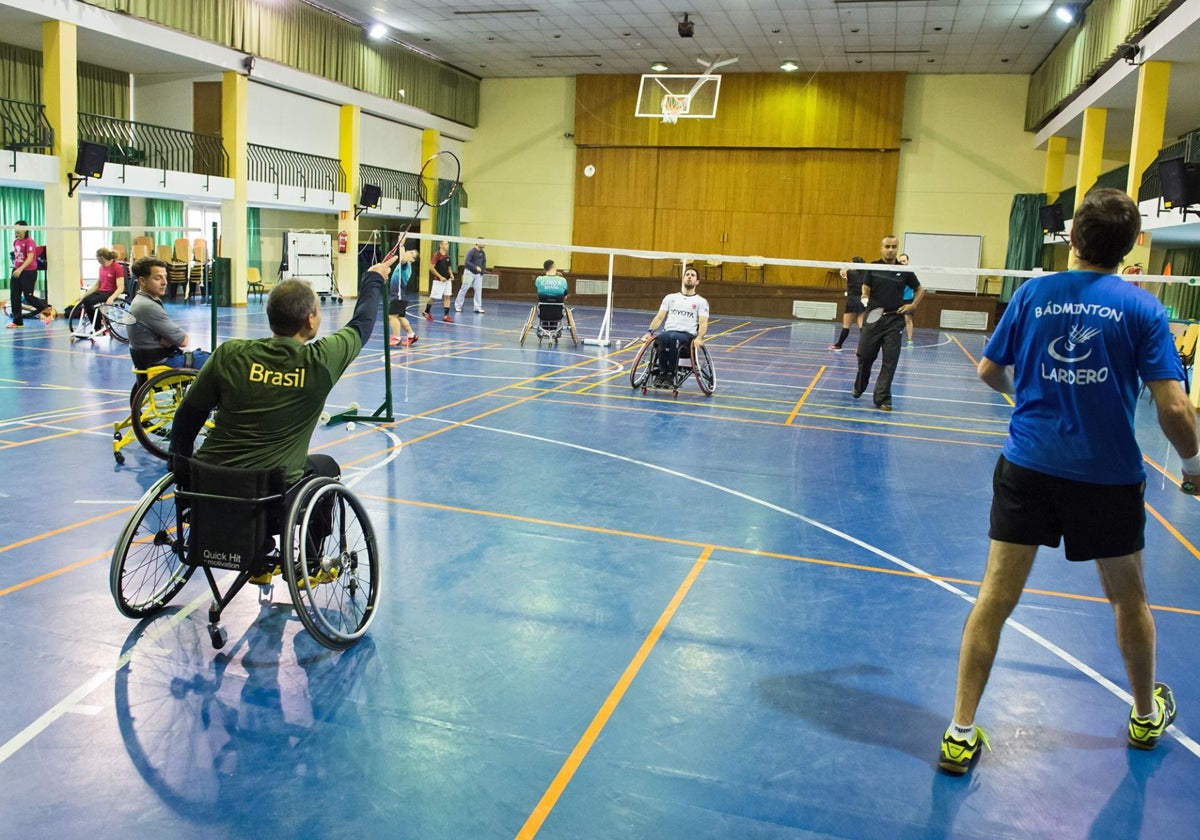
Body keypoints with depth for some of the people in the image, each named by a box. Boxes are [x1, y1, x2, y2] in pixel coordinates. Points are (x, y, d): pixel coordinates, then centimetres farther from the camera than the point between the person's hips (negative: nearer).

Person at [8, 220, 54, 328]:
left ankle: (49, 310, 17)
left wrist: (20, 269, -30)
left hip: (28, 272, -8)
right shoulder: (16, 241, 11)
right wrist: (15, 268, 17)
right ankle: (17, 322, 8)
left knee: (28, 297, -3)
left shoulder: (29, 242, -13)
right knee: (14, 297, 3)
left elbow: (30, 258, -21)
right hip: (16, 271, 8)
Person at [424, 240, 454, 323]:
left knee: (447, 297, 0)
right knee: (432, 297, 4)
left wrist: (451, 274, 2)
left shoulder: (447, 256, 7)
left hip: (447, 280, 6)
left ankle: (446, 316, 2)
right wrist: (440, 277, -19)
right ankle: (427, 312, 25)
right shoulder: (437, 255, -12)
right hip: (438, 280, -6)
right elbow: (431, 268, -16)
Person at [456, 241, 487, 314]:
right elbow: (467, 262, -19)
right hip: (469, 272, -5)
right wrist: (476, 267, -28)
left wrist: (483, 270, 3)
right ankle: (458, 306, 14)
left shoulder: (482, 253, 7)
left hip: (478, 274, 5)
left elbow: (484, 262, 19)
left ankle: (478, 308, 4)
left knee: (478, 290, -1)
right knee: (464, 289, 3)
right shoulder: (471, 251, -12)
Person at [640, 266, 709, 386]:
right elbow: (659, 317, 14)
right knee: (664, 336, -37)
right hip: (668, 331, 2)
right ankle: (661, 372, -28)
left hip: (687, 335, -2)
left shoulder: (701, 301, 13)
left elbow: (703, 323, 1)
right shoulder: (670, 297, 20)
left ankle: (670, 374, -30)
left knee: (674, 337, -38)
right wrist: (649, 332, -3)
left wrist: (699, 338, -19)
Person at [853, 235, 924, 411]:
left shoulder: (904, 271, 5)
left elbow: (920, 290, 17)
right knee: (864, 356, 7)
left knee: (890, 362, -4)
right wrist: (865, 299, -18)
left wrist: (913, 305, 2)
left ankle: (882, 399, 1)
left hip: (894, 320, 0)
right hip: (873, 318, 0)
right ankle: (859, 388, 32)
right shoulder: (872, 267, 3)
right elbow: (865, 290, 2)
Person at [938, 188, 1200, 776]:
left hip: (1027, 466, 1)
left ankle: (961, 734, 3)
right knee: (1129, 598, 22)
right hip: (1108, 477, 0)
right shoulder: (1142, 308, -6)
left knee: (995, 596, 3)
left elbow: (989, 372, 7)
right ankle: (1147, 715, 43)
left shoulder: (1032, 294, -2)